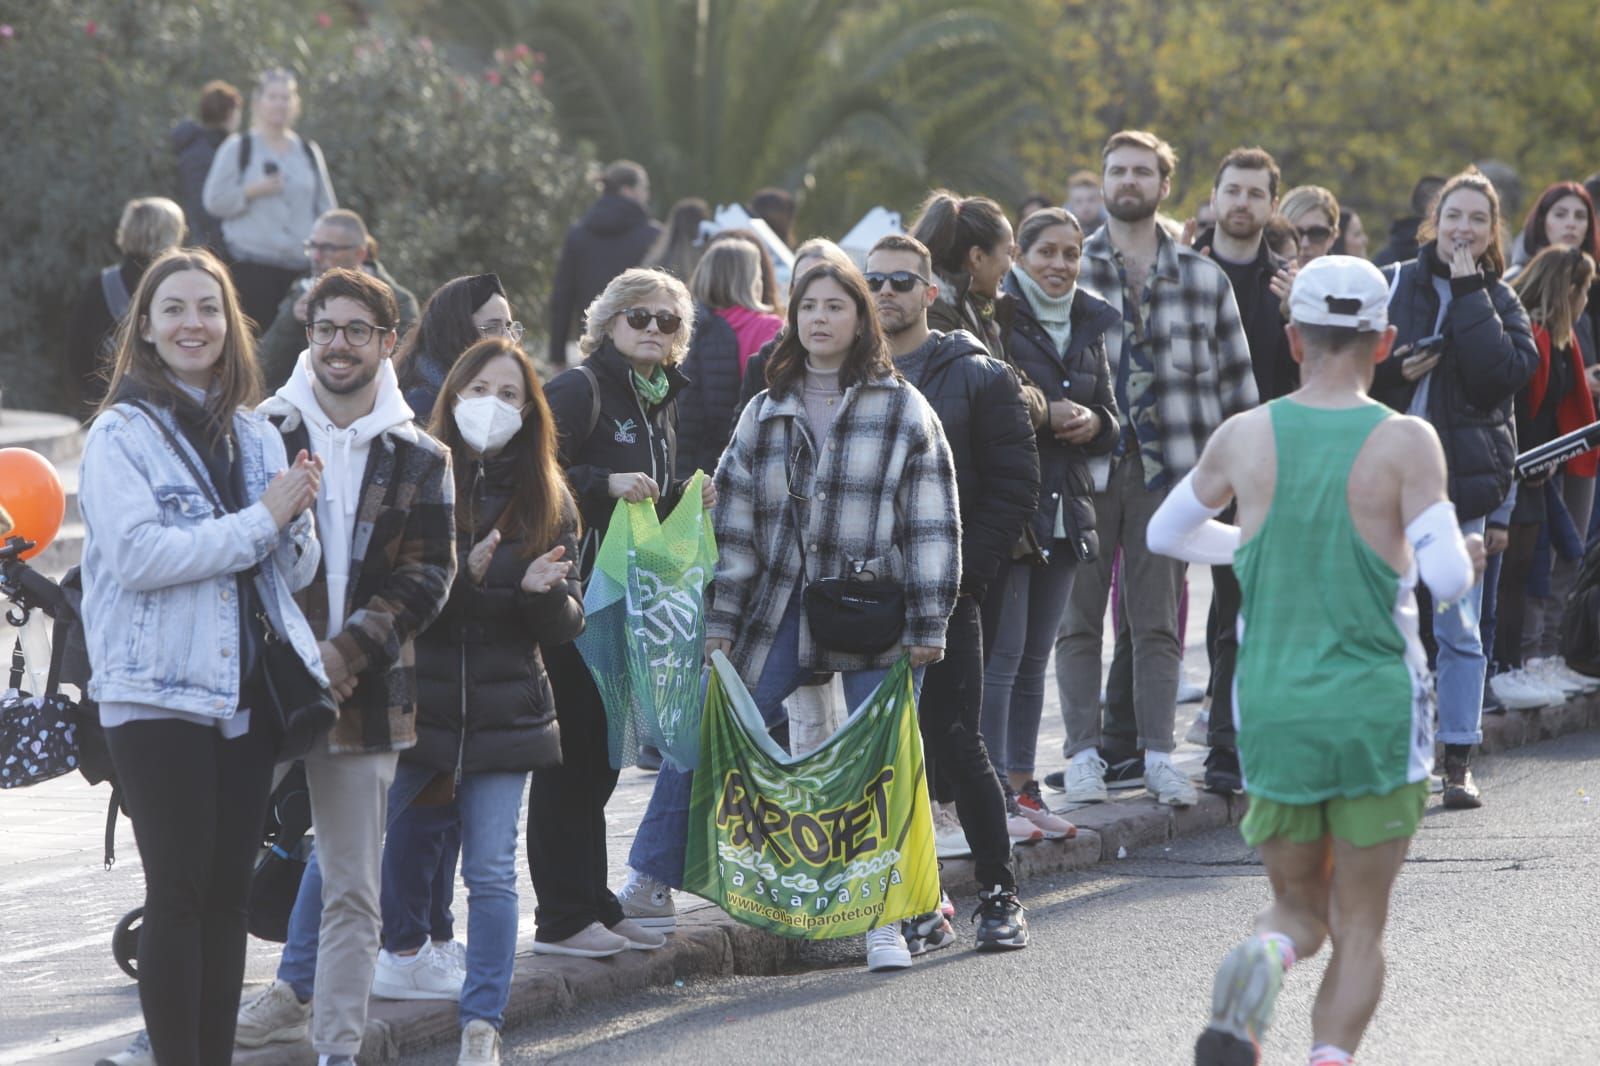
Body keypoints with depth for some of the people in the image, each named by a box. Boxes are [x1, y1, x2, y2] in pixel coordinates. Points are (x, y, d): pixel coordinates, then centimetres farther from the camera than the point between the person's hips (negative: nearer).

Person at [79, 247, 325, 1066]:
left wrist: (297, 520, -8)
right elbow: (138, 555, -19)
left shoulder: (257, 437, 13)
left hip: (245, 691, 6)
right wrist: (260, 521, -16)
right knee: (178, 891, -6)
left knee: (228, 890, 8)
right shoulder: (121, 436, -5)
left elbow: (296, 572, 14)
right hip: (158, 694, -6)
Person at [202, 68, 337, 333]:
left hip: (301, 264, 3)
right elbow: (214, 201, 1)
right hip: (252, 265, -3)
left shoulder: (309, 152, 16)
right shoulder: (237, 148, 6)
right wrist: (253, 191, -13)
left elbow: (326, 207, 19)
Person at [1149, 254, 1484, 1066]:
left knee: (1299, 907, 16)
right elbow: (1447, 580, -17)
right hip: (1377, 710, -2)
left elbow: (1165, 534, 16)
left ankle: (1265, 956, -19)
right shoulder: (1405, 443, -9)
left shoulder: (1244, 437, 0)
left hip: (1273, 709, 2)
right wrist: (1468, 560, 6)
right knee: (1360, 927, 9)